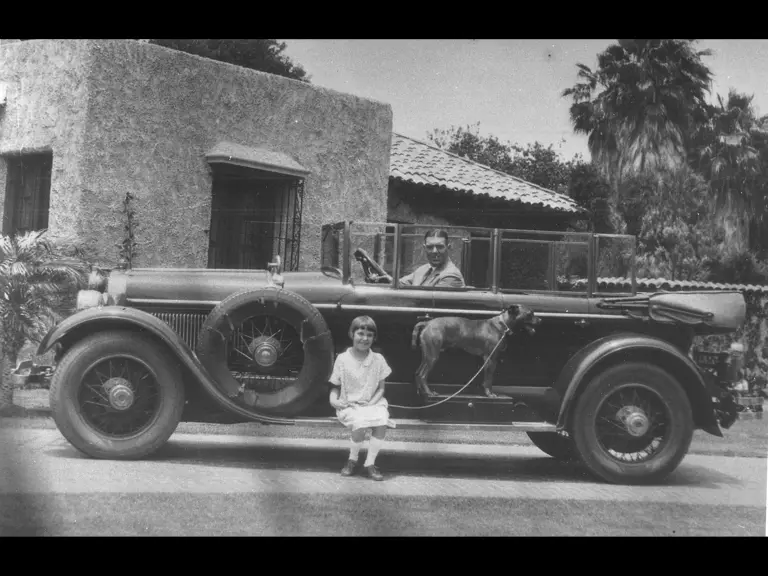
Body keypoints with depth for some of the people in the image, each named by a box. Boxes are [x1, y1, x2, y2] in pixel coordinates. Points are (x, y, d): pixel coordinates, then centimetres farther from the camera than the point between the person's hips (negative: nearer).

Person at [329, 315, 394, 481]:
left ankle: (370, 464, -10)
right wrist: (333, 399, -13)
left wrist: (371, 402, -10)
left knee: (382, 422, -29)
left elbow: (381, 388, 6)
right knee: (360, 426, -31)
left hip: (372, 403, 2)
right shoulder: (342, 359, -1)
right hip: (349, 404, -2)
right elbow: (335, 386, 6)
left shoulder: (378, 359, 2)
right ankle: (352, 460, 0)